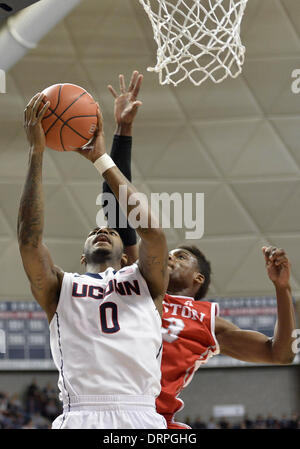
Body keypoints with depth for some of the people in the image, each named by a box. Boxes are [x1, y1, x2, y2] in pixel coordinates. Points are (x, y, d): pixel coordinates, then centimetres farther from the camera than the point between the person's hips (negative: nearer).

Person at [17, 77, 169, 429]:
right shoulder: (60, 287, 20)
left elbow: (151, 230, 4)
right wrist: (36, 152, 3)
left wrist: (102, 159, 9)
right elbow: (29, 238, 5)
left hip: (142, 416, 0)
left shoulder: (144, 282, 21)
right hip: (80, 417, 0)